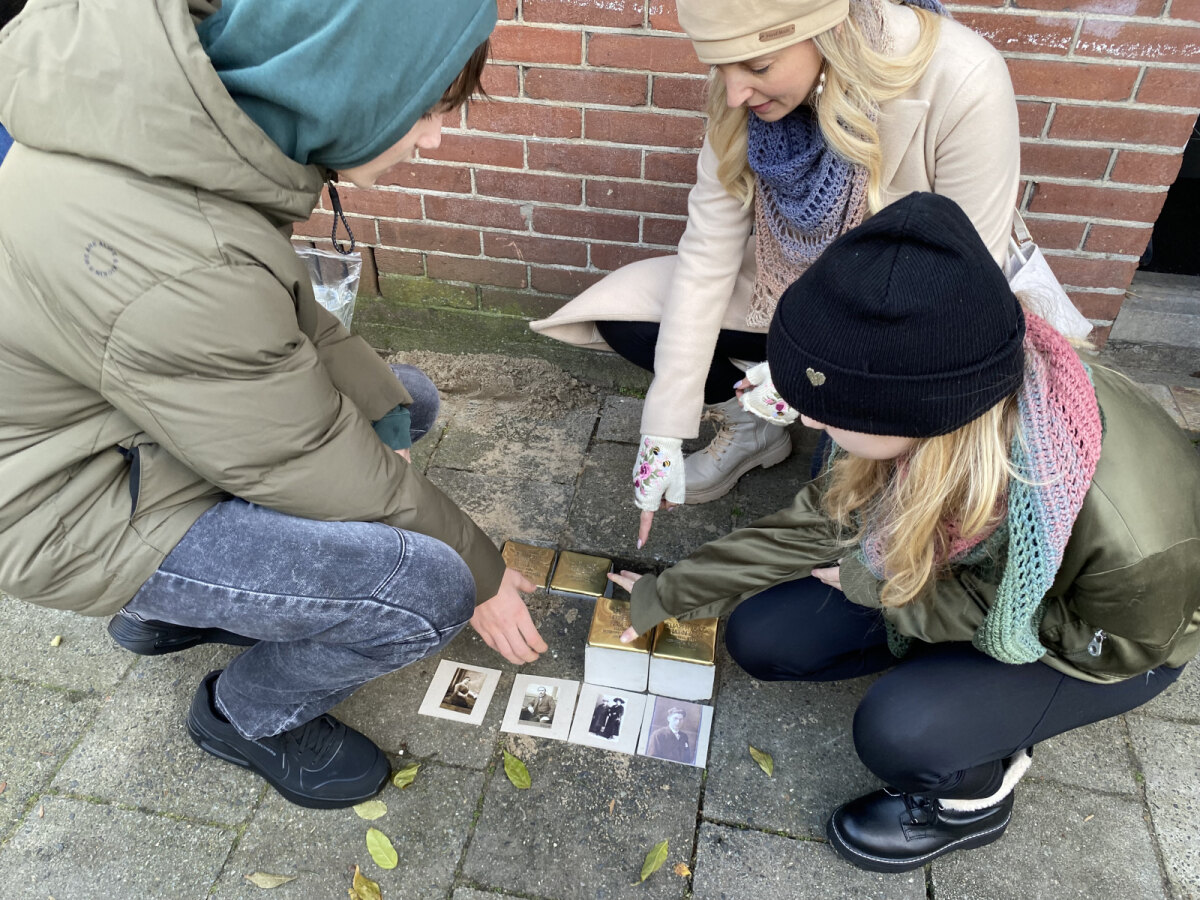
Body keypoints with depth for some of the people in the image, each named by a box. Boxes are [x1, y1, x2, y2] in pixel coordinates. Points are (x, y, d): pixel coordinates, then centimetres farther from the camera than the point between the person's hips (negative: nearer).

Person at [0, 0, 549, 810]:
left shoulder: (186, 73, -12)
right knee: (428, 588, -22)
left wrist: (390, 408, -3)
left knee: (408, 405, 14)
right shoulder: (182, 264, -37)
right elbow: (312, 464, -23)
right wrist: (481, 574, -9)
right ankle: (248, 714, 12)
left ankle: (176, 608, 22)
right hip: (76, 506, -8)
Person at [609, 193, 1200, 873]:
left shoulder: (1125, 528, -43)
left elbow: (1105, 644, -21)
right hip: (976, 578, 4)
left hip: (1113, 636, -4)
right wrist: (668, 594, -4)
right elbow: (822, 520, -11)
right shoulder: (928, 408, -28)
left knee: (897, 730, -30)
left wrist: (877, 585, -23)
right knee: (759, 636, -8)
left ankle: (976, 797, 4)